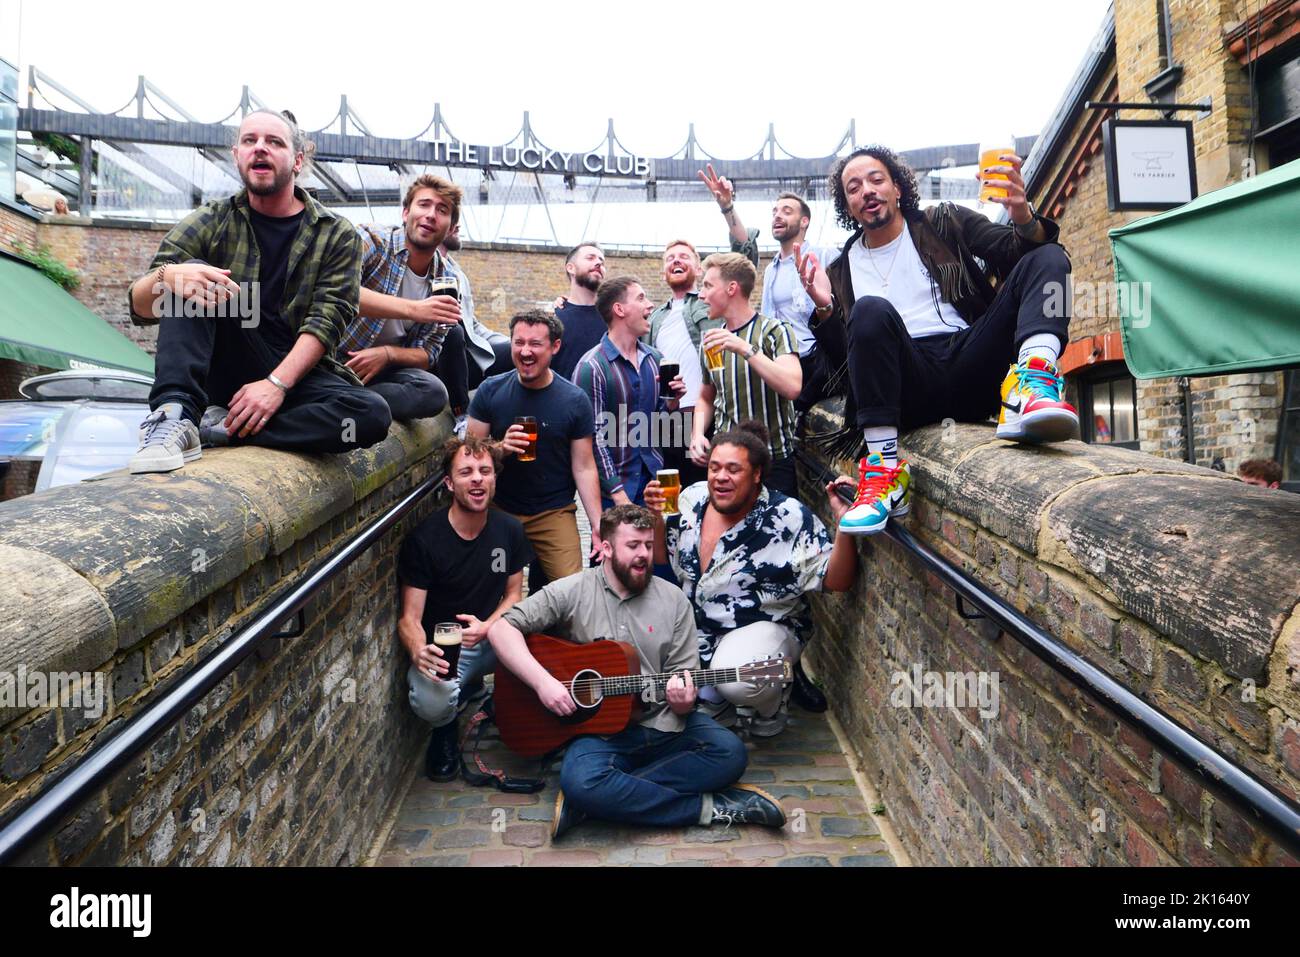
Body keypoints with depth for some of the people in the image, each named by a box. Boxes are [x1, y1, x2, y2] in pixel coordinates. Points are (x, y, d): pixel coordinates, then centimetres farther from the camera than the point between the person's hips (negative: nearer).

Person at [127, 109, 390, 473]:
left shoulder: (337, 235, 2)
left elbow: (328, 321, -9)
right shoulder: (211, 221, 5)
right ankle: (177, 415, -32)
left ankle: (227, 428, -22)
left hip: (298, 374, -1)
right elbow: (141, 307, -4)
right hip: (224, 372, 1)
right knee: (191, 277, -20)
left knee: (373, 414, -30)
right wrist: (168, 276, -28)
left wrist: (277, 383, -24)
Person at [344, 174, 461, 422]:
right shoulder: (371, 240, -8)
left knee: (433, 392, -28)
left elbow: (428, 354, 6)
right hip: (334, 355, -5)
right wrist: (412, 309, -35)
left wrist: (386, 353, -15)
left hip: (384, 366, 5)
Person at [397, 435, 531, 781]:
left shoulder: (509, 530, -4)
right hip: (443, 648, -3)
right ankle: (446, 728, 7)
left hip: (493, 636, 4)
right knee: (432, 704, -36)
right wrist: (419, 652, -38)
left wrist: (487, 626, -17)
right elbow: (410, 617, -14)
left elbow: (513, 592, 5)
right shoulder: (424, 539, -15)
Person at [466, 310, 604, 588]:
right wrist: (500, 448, -22)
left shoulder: (574, 400, -6)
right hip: (499, 510, 1)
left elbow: (584, 468, -3)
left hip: (554, 512, -1)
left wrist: (598, 525, -10)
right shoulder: (490, 391, -4)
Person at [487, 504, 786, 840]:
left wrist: (682, 700, -18)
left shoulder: (673, 600, 5)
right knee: (580, 780, -34)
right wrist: (543, 682, -19)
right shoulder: (571, 592, -3)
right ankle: (707, 808, -18)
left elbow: (683, 673, 6)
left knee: (730, 753, -22)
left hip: (664, 723, 3)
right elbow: (501, 629, -7)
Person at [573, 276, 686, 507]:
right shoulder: (592, 366, -12)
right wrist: (617, 492, -15)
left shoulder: (654, 359, 8)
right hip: (615, 486, -5)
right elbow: (592, 437, -13)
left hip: (654, 477, 6)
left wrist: (671, 402, -4)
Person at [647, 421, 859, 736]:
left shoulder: (789, 518, -17)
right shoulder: (692, 499, -2)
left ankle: (770, 705, 6)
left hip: (765, 626, -5)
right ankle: (713, 701, 16)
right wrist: (656, 517, -9)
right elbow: (662, 558, 10)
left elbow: (835, 581, -19)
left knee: (737, 682, -34)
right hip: (695, 626, 6)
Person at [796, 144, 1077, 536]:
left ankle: (1031, 388, -40)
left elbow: (1015, 251, 5)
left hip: (970, 369, 2)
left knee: (1047, 258, -13)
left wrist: (1023, 217, -17)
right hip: (912, 387, -1)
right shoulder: (842, 271, 19)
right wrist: (825, 309, -6)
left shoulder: (945, 223, 20)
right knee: (871, 310, -30)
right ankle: (884, 467, -34)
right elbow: (840, 361, 12)